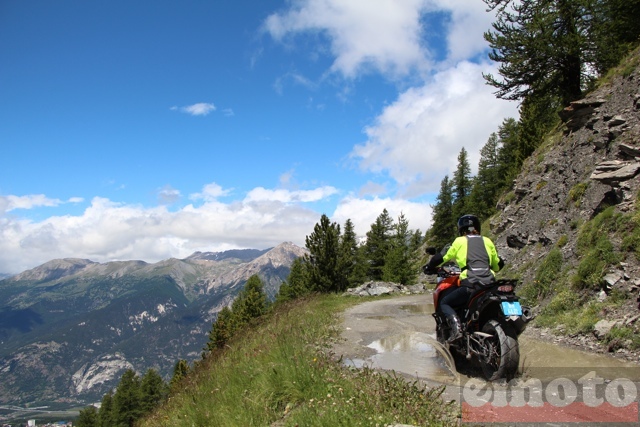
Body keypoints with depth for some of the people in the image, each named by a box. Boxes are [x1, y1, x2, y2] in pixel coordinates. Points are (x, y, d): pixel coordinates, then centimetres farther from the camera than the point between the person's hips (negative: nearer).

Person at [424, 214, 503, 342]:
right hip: (490, 284, 5)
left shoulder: (459, 241, 9)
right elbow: (497, 264, 28)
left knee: (444, 303, 10)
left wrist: (429, 266, 31)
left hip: (470, 285, -4)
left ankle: (456, 327, -15)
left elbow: (445, 257, 15)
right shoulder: (487, 241, 18)